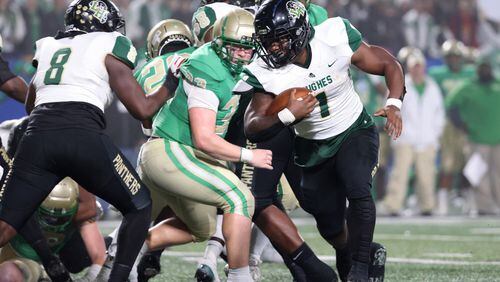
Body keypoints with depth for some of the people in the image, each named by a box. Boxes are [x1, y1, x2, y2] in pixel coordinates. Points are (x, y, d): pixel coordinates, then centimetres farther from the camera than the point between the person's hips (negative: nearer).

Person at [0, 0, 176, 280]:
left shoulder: (48, 49, 27)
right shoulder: (108, 49, 13)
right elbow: (143, 109, 10)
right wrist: (170, 85, 27)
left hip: (38, 135, 4)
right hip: (82, 136, -4)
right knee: (139, 207, 18)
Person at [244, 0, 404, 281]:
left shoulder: (336, 38, -23)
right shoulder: (265, 73, -21)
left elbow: (388, 65, -12)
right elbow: (252, 128, -23)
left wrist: (394, 104, -28)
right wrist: (288, 116, -39)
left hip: (355, 132, -2)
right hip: (314, 148, 2)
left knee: (358, 191, -28)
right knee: (330, 226, 10)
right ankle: (348, 254, 44)